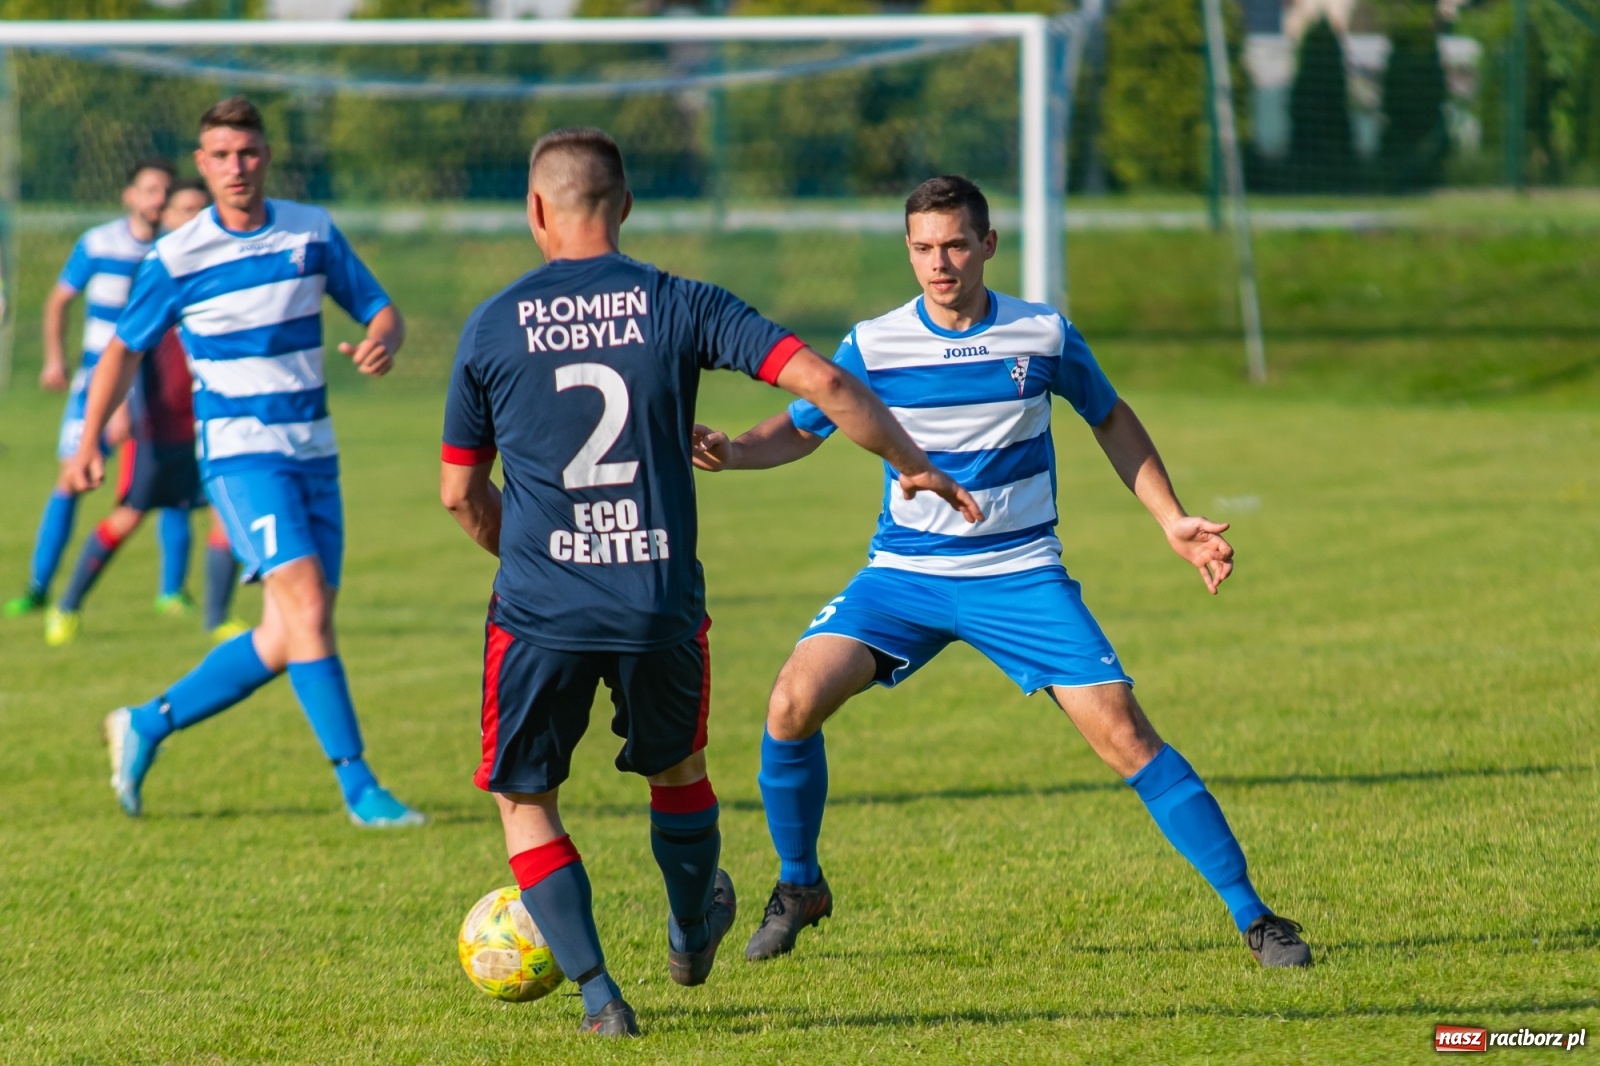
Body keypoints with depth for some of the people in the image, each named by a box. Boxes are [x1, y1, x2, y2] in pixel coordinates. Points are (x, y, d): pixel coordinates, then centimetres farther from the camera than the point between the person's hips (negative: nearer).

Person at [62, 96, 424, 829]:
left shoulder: (314, 234, 4)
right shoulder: (177, 259, -4)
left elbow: (381, 311, 12)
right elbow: (125, 349, 9)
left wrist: (381, 344, -12)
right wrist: (88, 445, 7)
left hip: (314, 455, 5)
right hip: (240, 454, -5)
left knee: (286, 639, 3)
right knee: (305, 607, -20)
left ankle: (148, 726, 20)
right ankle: (357, 786, -17)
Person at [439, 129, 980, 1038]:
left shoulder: (493, 326, -1)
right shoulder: (679, 307, -2)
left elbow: (461, 492, 7)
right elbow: (824, 383, -8)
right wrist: (914, 465, 6)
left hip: (540, 616, -2)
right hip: (662, 607, 2)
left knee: (525, 801, 14)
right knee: (676, 767, 28)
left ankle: (597, 991, 2)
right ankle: (692, 935, 48)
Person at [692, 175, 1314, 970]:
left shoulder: (1044, 337, -5)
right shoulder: (873, 346, -5)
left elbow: (1111, 420, 12)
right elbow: (799, 430, 6)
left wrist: (1173, 520, 7)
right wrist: (729, 451, -16)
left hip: (1021, 577, -1)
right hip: (903, 575, 1)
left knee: (1125, 737, -12)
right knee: (794, 701, -18)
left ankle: (1249, 913, -2)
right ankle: (799, 888, 7)